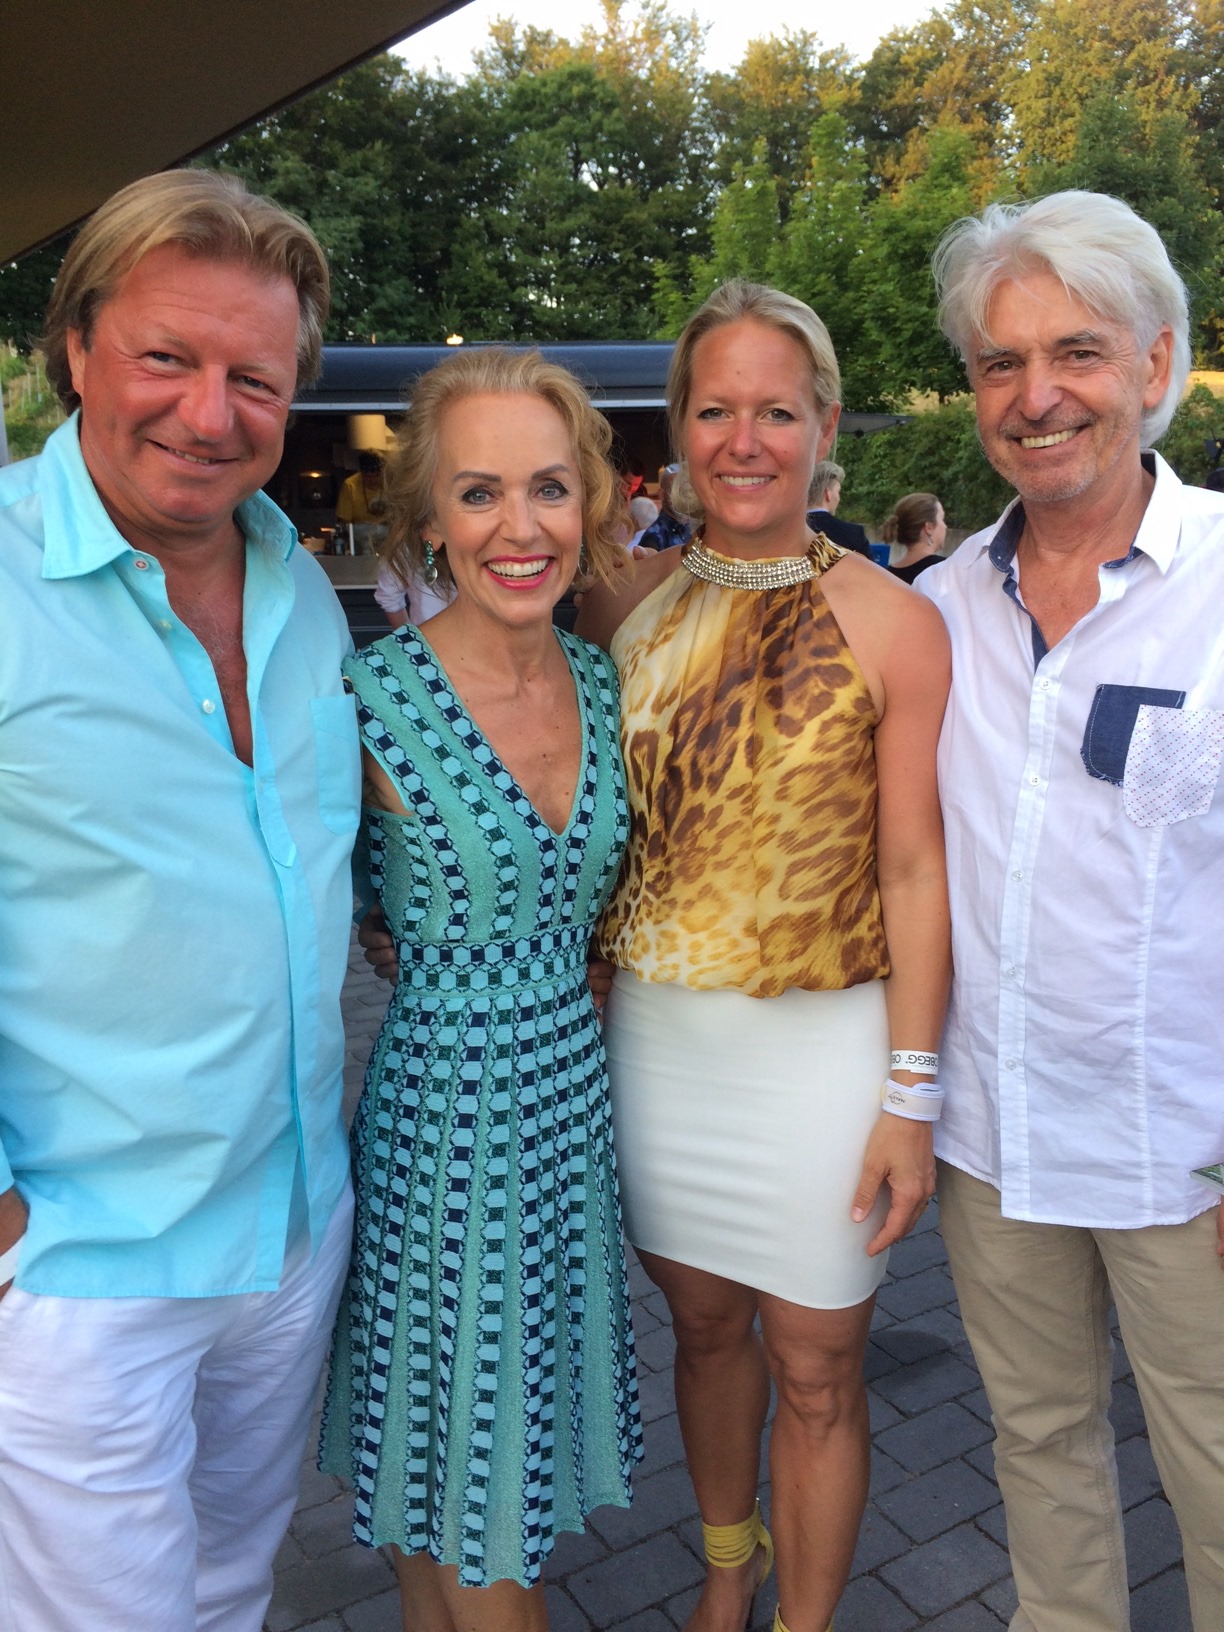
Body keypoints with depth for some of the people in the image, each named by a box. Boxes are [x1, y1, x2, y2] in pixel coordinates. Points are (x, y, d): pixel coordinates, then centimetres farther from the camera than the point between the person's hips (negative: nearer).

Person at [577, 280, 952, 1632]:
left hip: (819, 1046, -3)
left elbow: (911, 871, -8)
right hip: (653, 1035, 4)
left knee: (814, 1373, 11)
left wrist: (911, 1092, -8)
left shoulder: (891, 624, -10)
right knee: (703, 1322, 22)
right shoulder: (627, 607, 1)